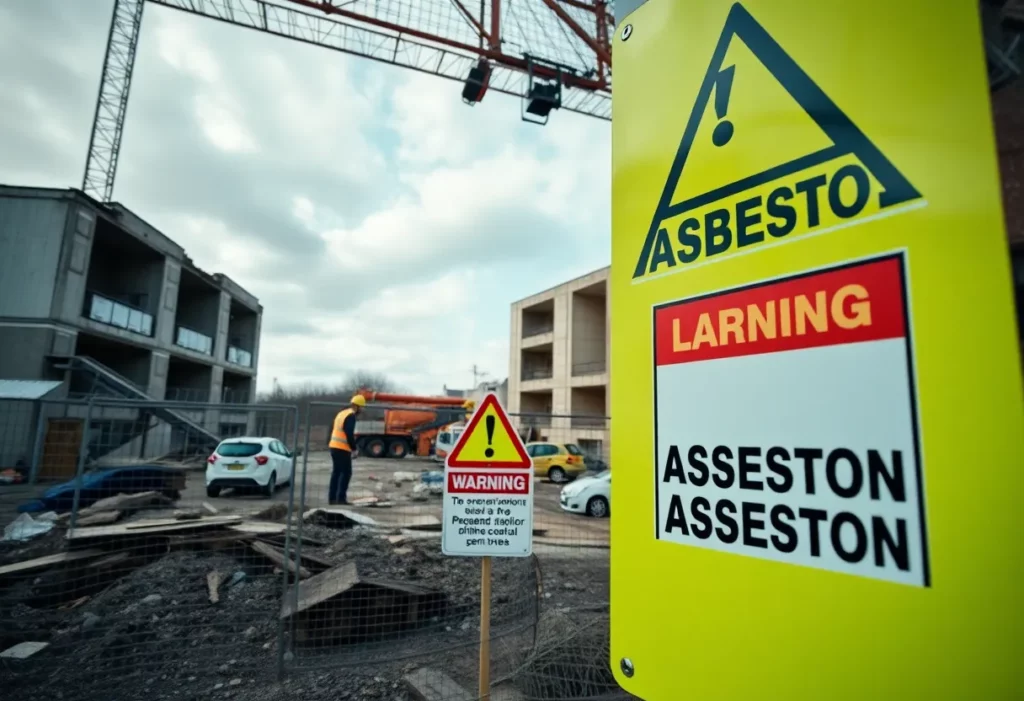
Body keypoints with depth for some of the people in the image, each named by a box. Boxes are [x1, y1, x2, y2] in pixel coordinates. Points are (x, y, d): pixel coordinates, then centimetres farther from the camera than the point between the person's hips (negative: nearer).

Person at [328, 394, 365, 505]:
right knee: (346, 473, -3)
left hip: (334, 446, 9)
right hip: (342, 449, -9)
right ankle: (341, 498, -4)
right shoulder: (351, 416, -12)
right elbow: (349, 434, -19)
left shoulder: (342, 413, 17)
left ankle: (332, 498, 15)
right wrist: (354, 449, -11)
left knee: (336, 472, 13)